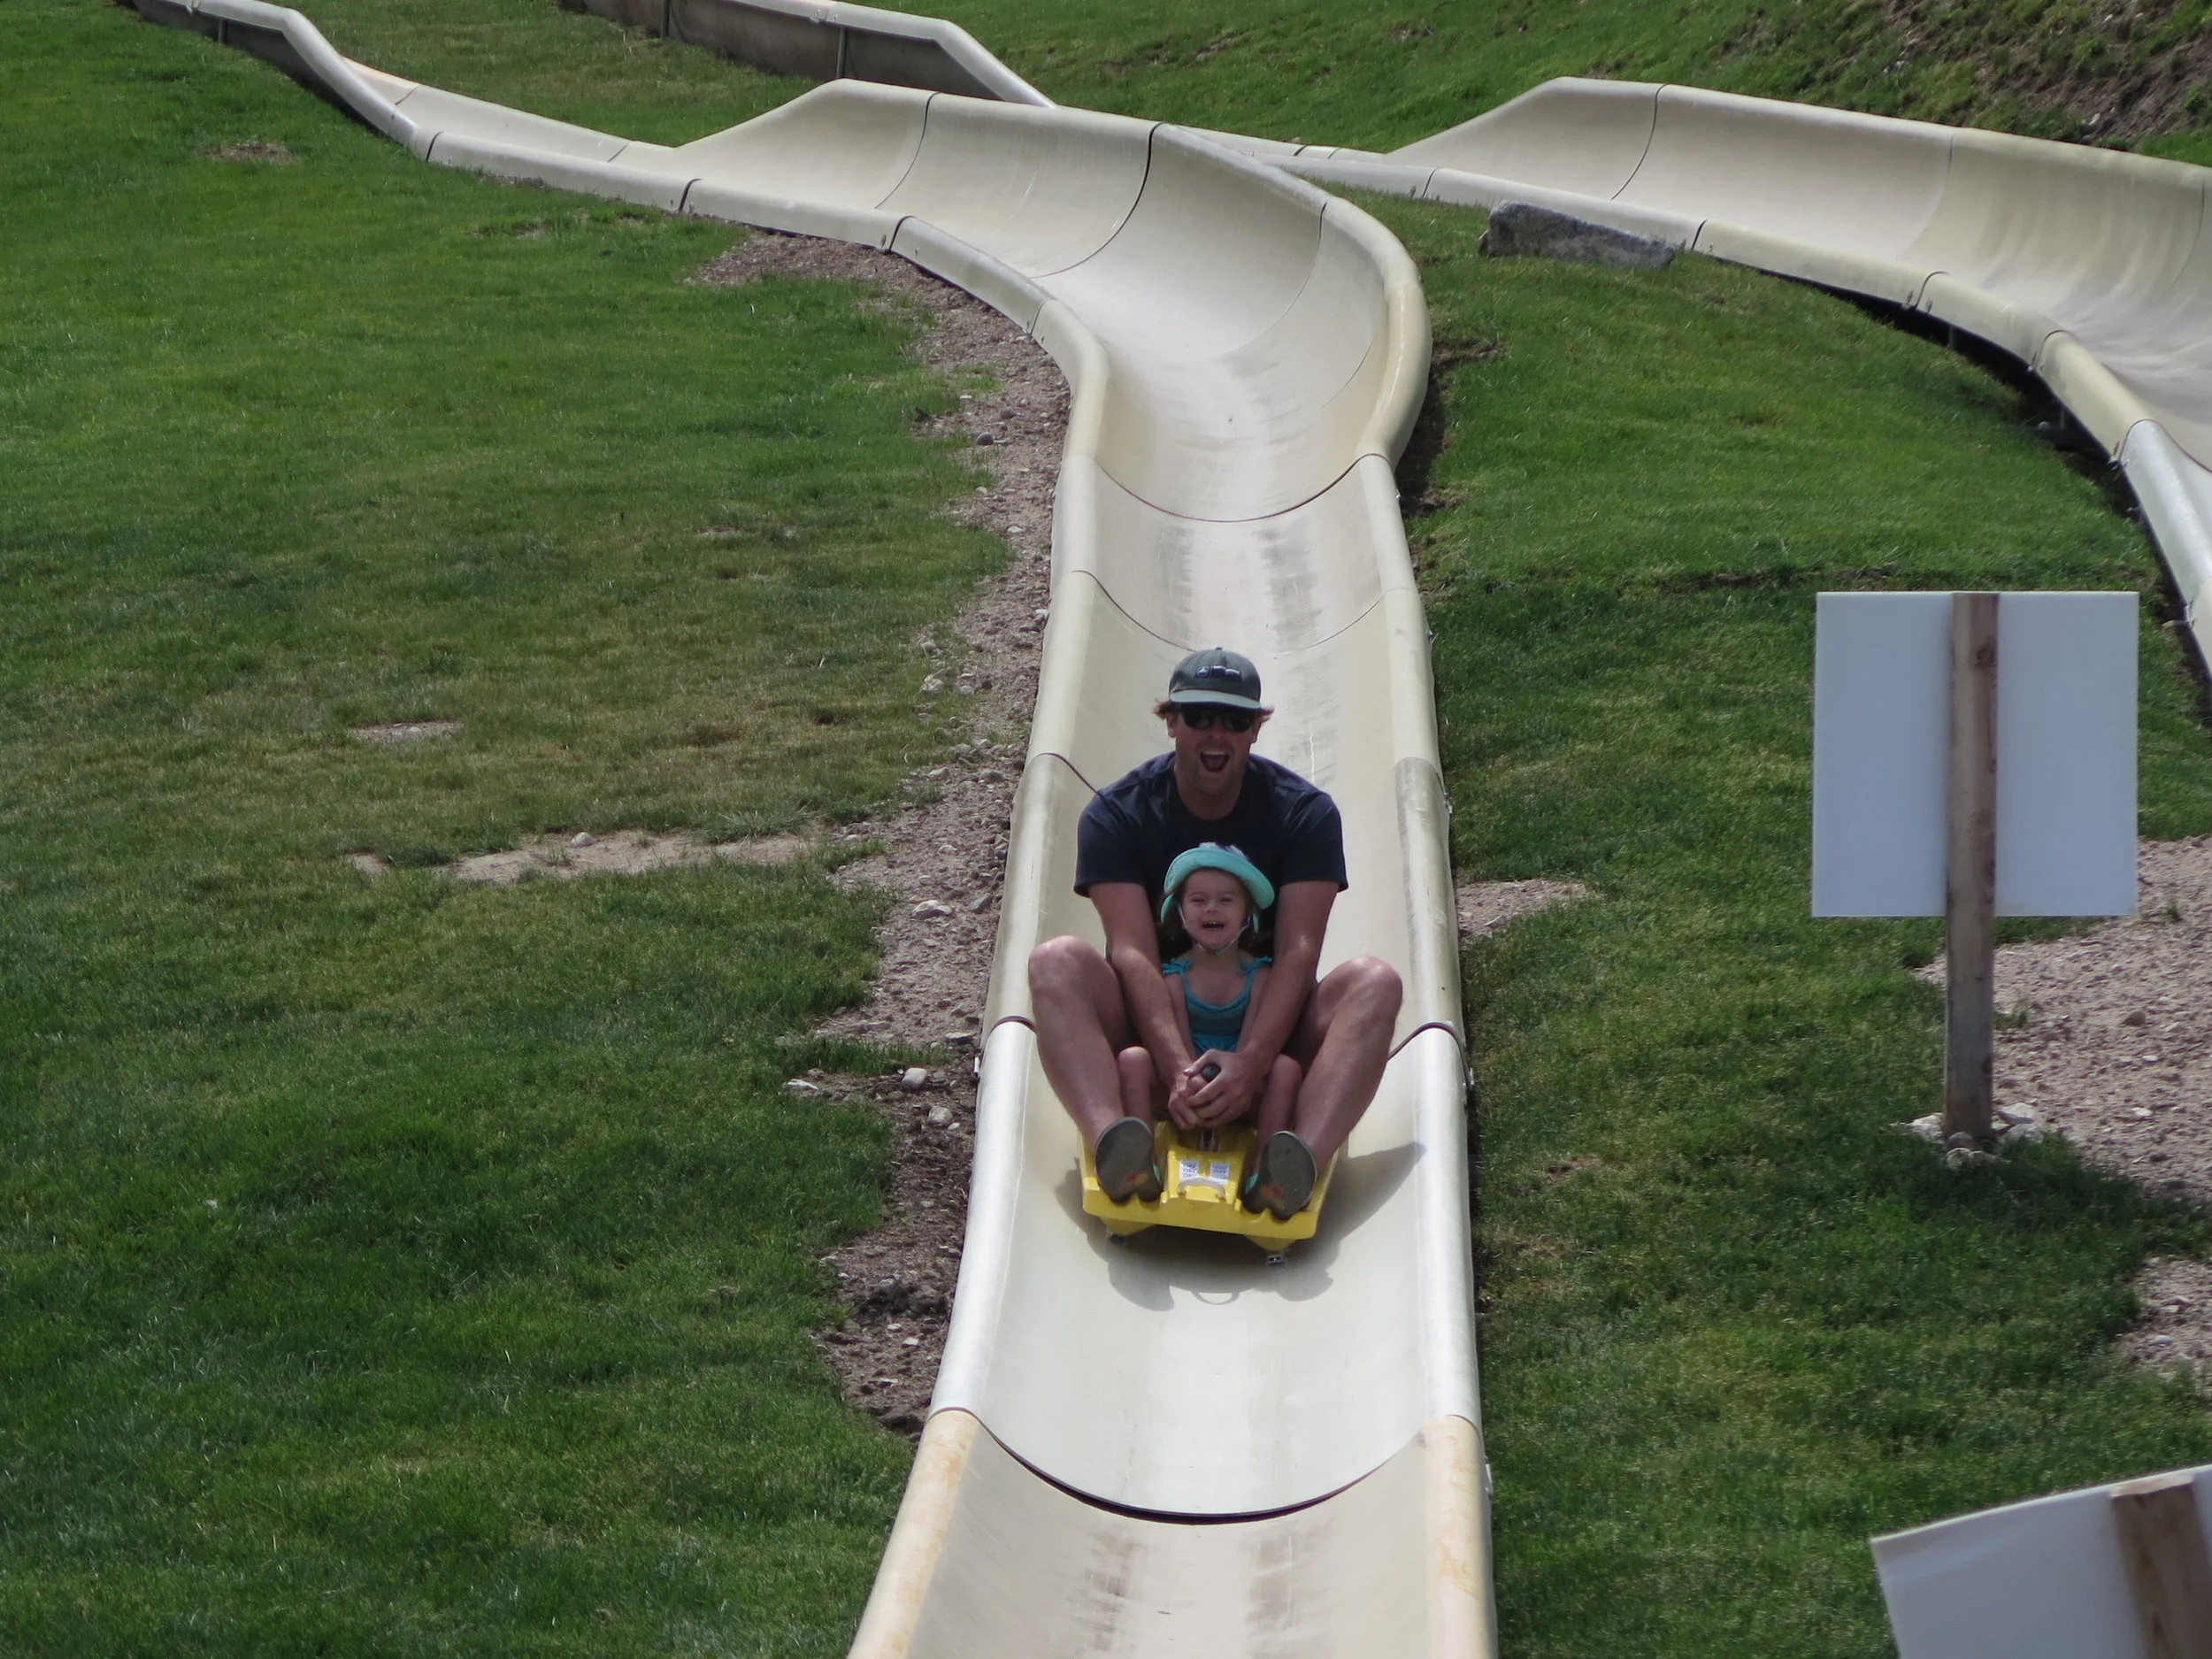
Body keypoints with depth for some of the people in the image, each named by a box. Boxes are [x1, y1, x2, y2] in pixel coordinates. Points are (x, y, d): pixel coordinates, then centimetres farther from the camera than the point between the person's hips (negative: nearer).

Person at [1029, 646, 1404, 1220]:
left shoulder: (1305, 812, -4)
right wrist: (1176, 1066, -36)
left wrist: (1250, 1062, -34)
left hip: (1265, 1025, 1)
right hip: (1152, 1025, -1)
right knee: (1057, 961, -27)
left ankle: (1300, 1161, -52)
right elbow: (1133, 953, -19)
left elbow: (1298, 952, -16)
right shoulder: (1116, 814, -6)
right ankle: (1111, 1143, -53)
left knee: (1374, 981, -26)